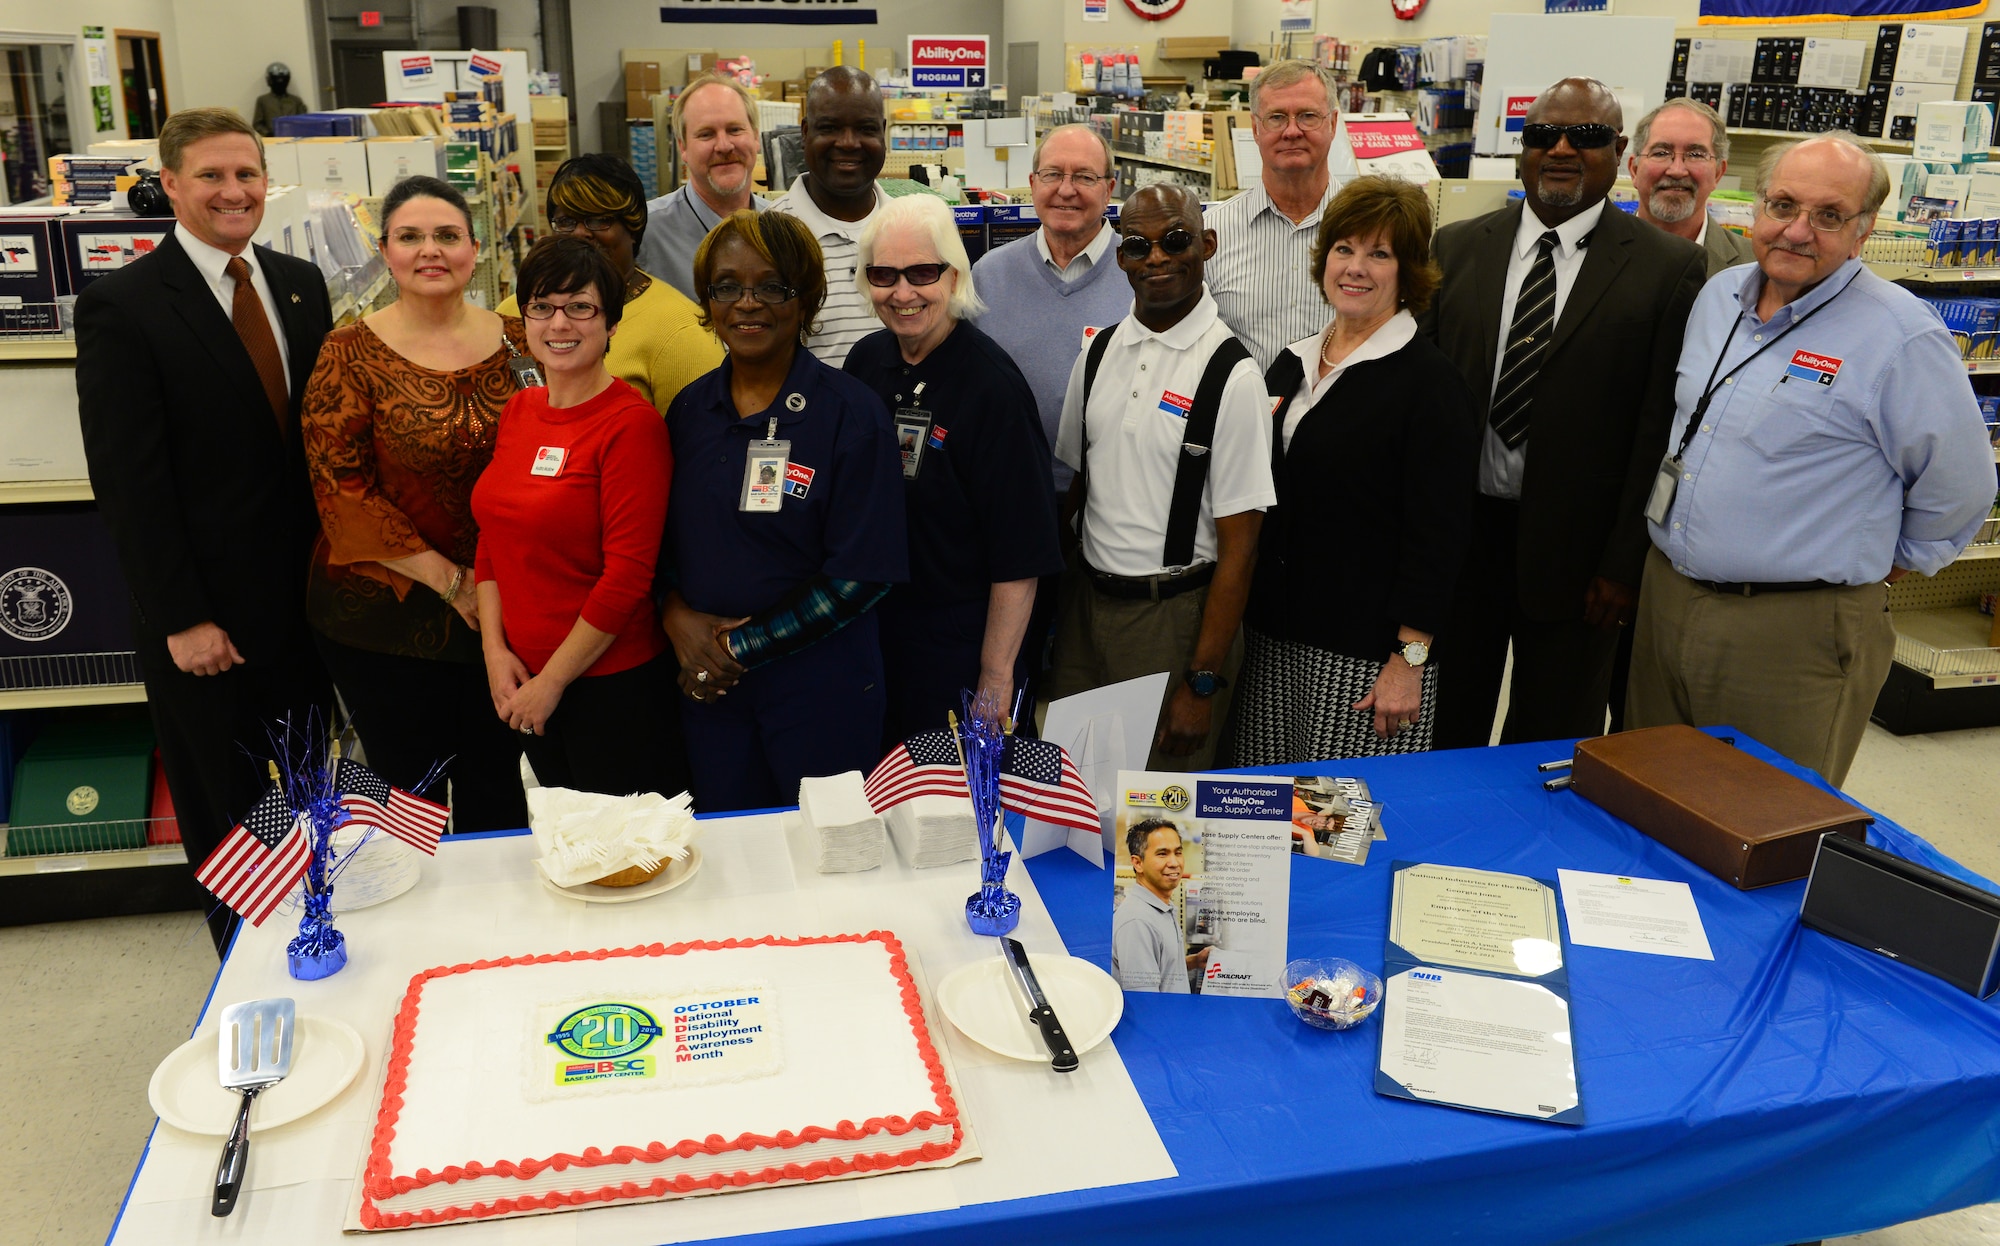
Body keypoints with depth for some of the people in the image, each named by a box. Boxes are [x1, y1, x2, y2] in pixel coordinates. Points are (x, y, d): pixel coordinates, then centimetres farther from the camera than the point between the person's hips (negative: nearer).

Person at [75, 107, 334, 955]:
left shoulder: (300, 284, 7)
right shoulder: (120, 306, -11)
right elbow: (128, 481, -13)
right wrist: (181, 619, -14)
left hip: (308, 595, 5)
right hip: (206, 615, -5)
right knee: (225, 815, 11)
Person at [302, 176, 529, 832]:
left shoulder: (514, 342, 2)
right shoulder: (351, 354, -8)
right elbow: (341, 489, -11)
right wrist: (449, 579, -13)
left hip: (500, 606, 3)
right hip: (383, 611, -3)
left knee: (495, 778, 14)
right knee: (408, 782, 9)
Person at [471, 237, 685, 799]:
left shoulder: (632, 424, -16)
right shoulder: (518, 411, 7)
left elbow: (628, 577, -19)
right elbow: (493, 540, 12)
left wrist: (552, 681, -13)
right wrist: (495, 649, 1)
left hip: (613, 682, -6)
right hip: (525, 679, 7)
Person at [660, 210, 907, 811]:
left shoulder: (851, 413, -9)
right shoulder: (690, 408, 6)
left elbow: (862, 575, -13)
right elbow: (664, 536, 13)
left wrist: (742, 647, -12)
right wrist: (675, 614, -7)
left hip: (821, 685, -4)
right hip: (708, 681, 4)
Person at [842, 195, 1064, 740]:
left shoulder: (991, 385, -18)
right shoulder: (865, 360, 2)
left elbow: (1019, 558, -18)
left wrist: (997, 678, -18)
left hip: (959, 642, -6)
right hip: (868, 629, 6)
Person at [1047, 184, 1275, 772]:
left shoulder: (1230, 375, -13)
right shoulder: (1100, 352, 5)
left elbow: (1238, 546, -14)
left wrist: (1202, 683, -15)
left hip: (1175, 616, -5)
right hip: (1086, 604, 5)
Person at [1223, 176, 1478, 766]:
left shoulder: (1430, 383, -8)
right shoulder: (1292, 365, 12)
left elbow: (1438, 535, -12)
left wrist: (1409, 660, -16)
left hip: (1364, 657, -6)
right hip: (1271, 638, 6)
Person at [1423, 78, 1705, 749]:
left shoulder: (1668, 267, -4)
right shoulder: (1457, 248, 5)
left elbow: (1660, 429, -6)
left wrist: (1624, 563, -10)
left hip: (1572, 550, -2)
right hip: (1455, 533, 2)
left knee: (1554, 742, 13)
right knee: (1445, 728, 14)